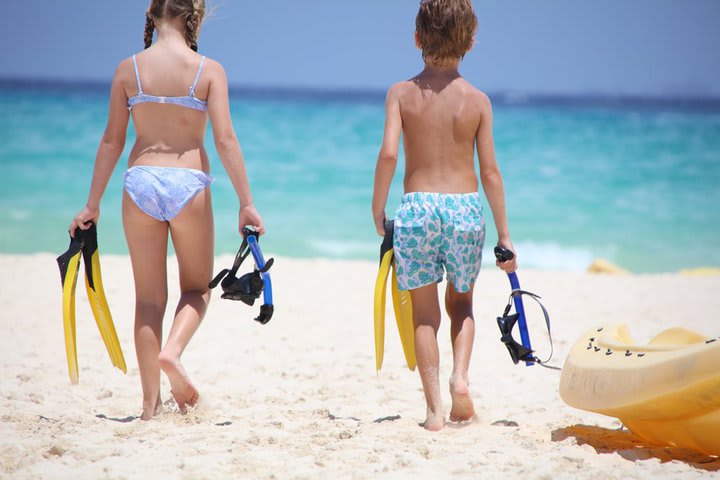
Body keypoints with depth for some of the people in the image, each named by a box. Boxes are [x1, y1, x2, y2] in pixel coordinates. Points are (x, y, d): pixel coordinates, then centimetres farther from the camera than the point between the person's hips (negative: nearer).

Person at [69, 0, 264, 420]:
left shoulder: (129, 69, 3)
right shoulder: (208, 70, -3)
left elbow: (112, 140, 5)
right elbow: (225, 140, -8)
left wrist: (93, 204, 12)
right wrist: (246, 203, -5)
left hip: (141, 181, 2)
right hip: (188, 182, -2)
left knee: (149, 296, 9)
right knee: (197, 288, 17)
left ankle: (151, 402, 7)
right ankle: (173, 351, -13)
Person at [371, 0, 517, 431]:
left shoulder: (402, 93, 0)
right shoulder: (477, 100, 2)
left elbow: (388, 153, -11)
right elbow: (490, 171, 2)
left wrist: (378, 210, 1)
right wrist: (504, 234, 8)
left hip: (416, 206, -1)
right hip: (465, 206, 1)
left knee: (425, 314, 8)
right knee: (461, 303, 21)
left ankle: (435, 407, 0)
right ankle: (460, 375, -3)